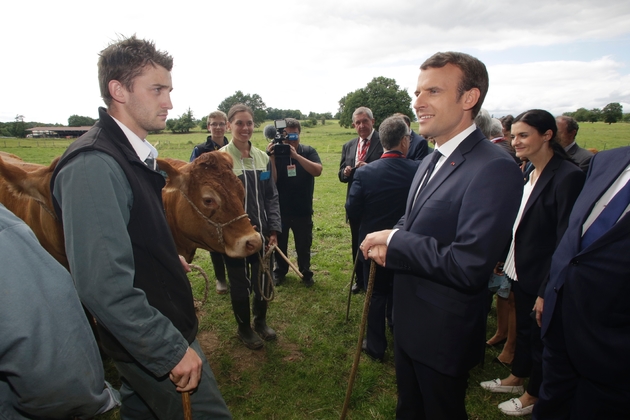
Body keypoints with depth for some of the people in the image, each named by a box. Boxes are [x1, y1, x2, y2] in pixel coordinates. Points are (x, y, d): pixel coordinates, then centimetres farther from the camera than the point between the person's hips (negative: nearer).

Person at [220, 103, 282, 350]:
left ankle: (261, 321, 42)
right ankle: (244, 328, 37)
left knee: (263, 280, 15)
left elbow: (271, 196, 7)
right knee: (240, 284, 12)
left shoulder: (262, 157, 5)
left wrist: (274, 229, -1)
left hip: (262, 232, 4)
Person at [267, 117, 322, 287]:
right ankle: (280, 271, 37)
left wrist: (296, 155, -29)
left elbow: (317, 171, -22)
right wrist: (271, 157, -24)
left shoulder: (308, 151, -5)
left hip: (303, 210, 0)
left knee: (304, 245, 13)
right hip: (279, 209, 0)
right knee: (279, 244, 16)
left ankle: (305, 272, 34)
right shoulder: (275, 153, -7)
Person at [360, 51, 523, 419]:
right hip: (408, 321, 8)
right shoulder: (431, 161, 5)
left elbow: (469, 266, -33)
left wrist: (393, 241, -23)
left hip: (444, 335, -8)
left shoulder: (494, 169, -26)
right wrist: (387, 244, -10)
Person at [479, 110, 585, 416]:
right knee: (522, 327, 24)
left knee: (540, 336, 14)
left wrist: (547, 291, -20)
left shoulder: (568, 176, -21)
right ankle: (516, 378, 45)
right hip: (520, 271, 7)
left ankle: (534, 395, 36)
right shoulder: (528, 173, 3)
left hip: (541, 278, -7)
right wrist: (504, 259, 10)